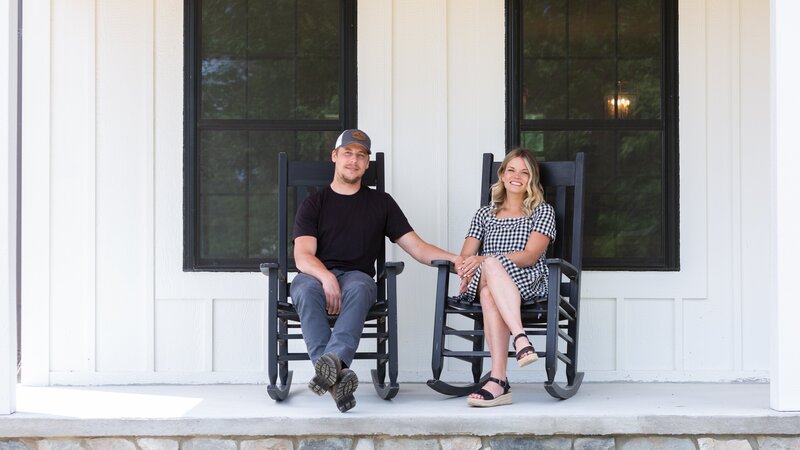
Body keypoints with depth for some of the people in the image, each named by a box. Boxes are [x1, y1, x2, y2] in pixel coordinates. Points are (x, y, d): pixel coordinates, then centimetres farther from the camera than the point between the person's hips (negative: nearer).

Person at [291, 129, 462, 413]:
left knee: (358, 287, -36)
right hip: (316, 275, 0)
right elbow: (303, 256, -1)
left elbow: (417, 248, 13)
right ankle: (336, 373, -49)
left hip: (357, 277, 0)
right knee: (305, 289, -36)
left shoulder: (381, 203, 20)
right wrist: (327, 278, -23)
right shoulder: (314, 203, 14)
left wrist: (455, 259, -6)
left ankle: (333, 360, -56)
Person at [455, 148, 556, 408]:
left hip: (529, 283, -2)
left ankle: (497, 381, -52)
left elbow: (530, 256, -3)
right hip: (485, 281, 3)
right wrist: (466, 272, -11)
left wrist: (483, 260, -15)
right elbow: (465, 256, 16)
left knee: (489, 294, -39)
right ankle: (521, 340, -53)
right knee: (488, 292, -39)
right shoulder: (485, 214, 26)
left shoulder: (543, 212, 14)